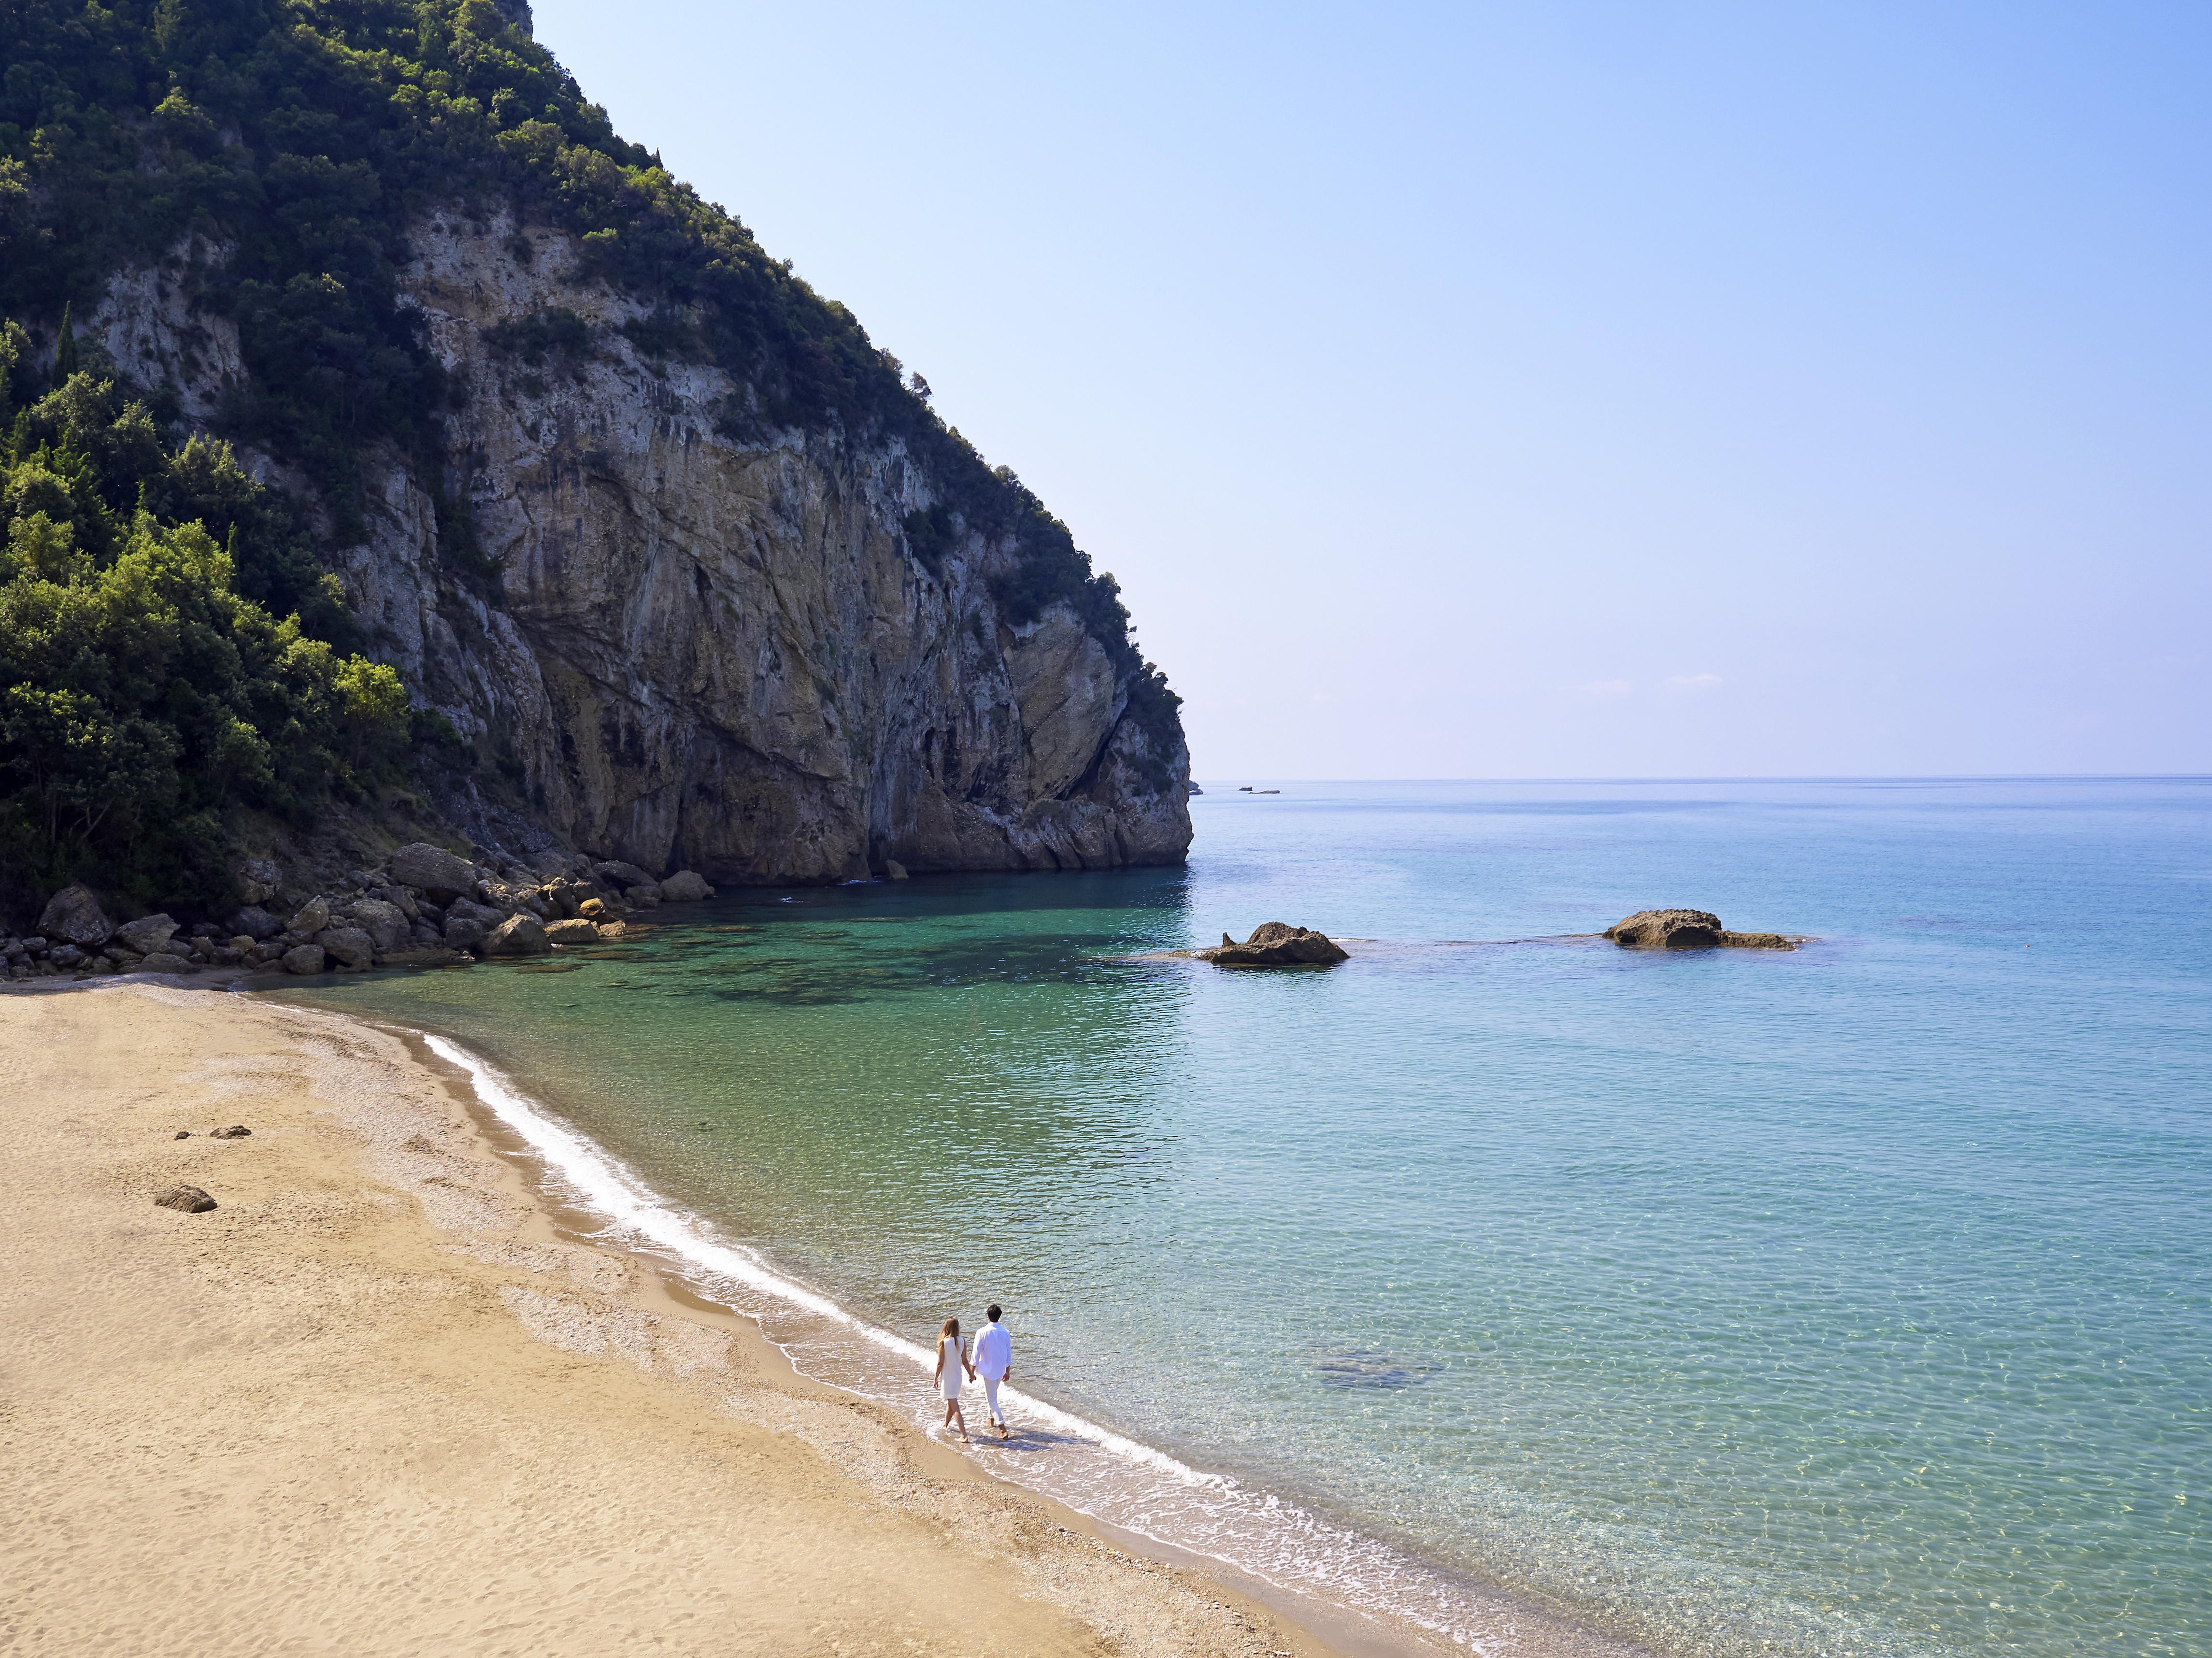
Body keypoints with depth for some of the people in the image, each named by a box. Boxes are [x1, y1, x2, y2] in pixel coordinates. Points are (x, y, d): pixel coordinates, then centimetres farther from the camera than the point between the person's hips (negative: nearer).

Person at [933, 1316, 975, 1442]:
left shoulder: (943, 1342, -18)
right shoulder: (961, 1341, -4)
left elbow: (941, 1363, -15)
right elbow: (964, 1361, 4)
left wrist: (936, 1379, -3)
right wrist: (971, 1374, 18)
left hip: (947, 1378, -6)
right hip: (958, 1376, 6)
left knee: (955, 1407, -4)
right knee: (951, 1402, 26)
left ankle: (964, 1435, -10)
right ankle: (946, 1425, 48)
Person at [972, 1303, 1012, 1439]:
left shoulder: (982, 1333, -17)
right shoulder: (1005, 1333, -3)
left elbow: (977, 1353, -14)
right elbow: (1009, 1353, 6)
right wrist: (1008, 1371, 18)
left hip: (988, 1370, -5)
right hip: (1000, 1370, 5)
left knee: (992, 1399, -2)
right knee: (993, 1395, 26)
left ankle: (1002, 1427, -12)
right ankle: (993, 1420, 39)